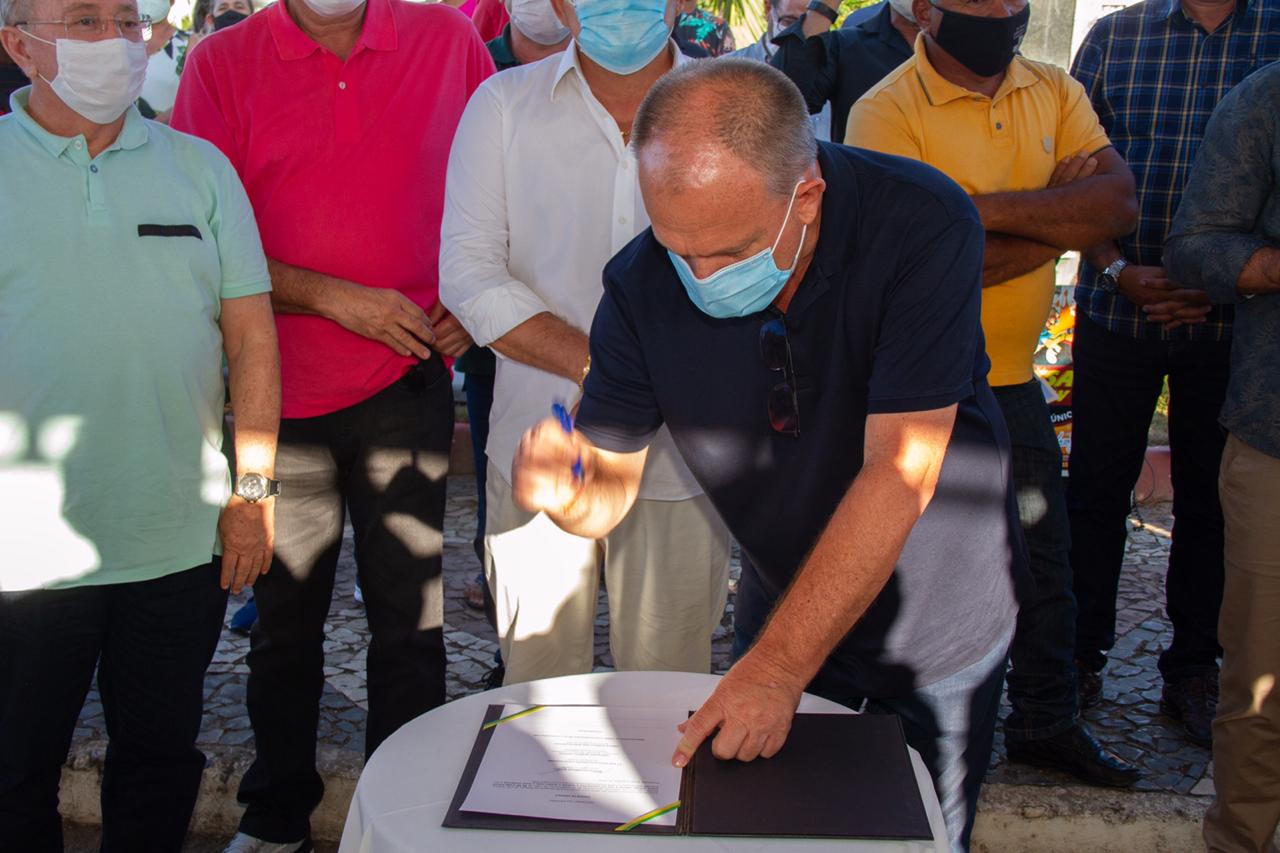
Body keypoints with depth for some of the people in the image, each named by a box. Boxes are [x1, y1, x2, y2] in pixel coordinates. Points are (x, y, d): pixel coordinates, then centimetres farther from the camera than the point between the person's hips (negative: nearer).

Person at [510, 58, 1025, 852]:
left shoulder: (923, 227, -30)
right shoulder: (644, 284, -19)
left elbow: (898, 476, -34)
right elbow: (613, 486, -11)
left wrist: (777, 666, -38)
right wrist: (567, 492, -36)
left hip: (941, 613, -2)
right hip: (784, 605, 3)